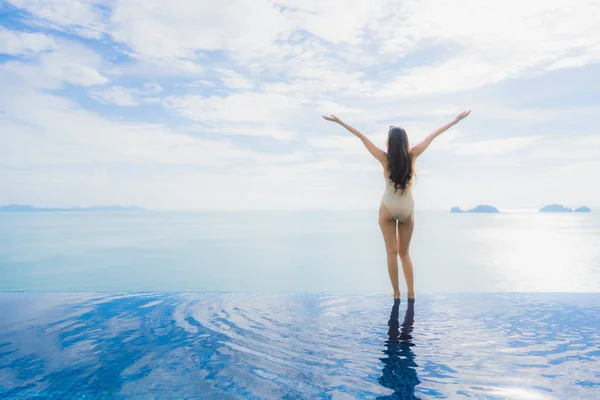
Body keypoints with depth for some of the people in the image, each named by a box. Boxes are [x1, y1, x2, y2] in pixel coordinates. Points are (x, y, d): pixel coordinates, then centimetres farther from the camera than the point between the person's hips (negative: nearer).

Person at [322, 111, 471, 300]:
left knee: (392, 253, 6)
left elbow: (362, 137, -12)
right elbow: (433, 135, -1)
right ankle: (410, 292, 14)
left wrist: (340, 122, -10)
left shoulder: (385, 158, -16)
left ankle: (396, 292, 10)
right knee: (404, 253, 14)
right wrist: (455, 120, 7)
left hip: (388, 209, -2)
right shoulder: (412, 155, -11)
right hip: (407, 209, 2)